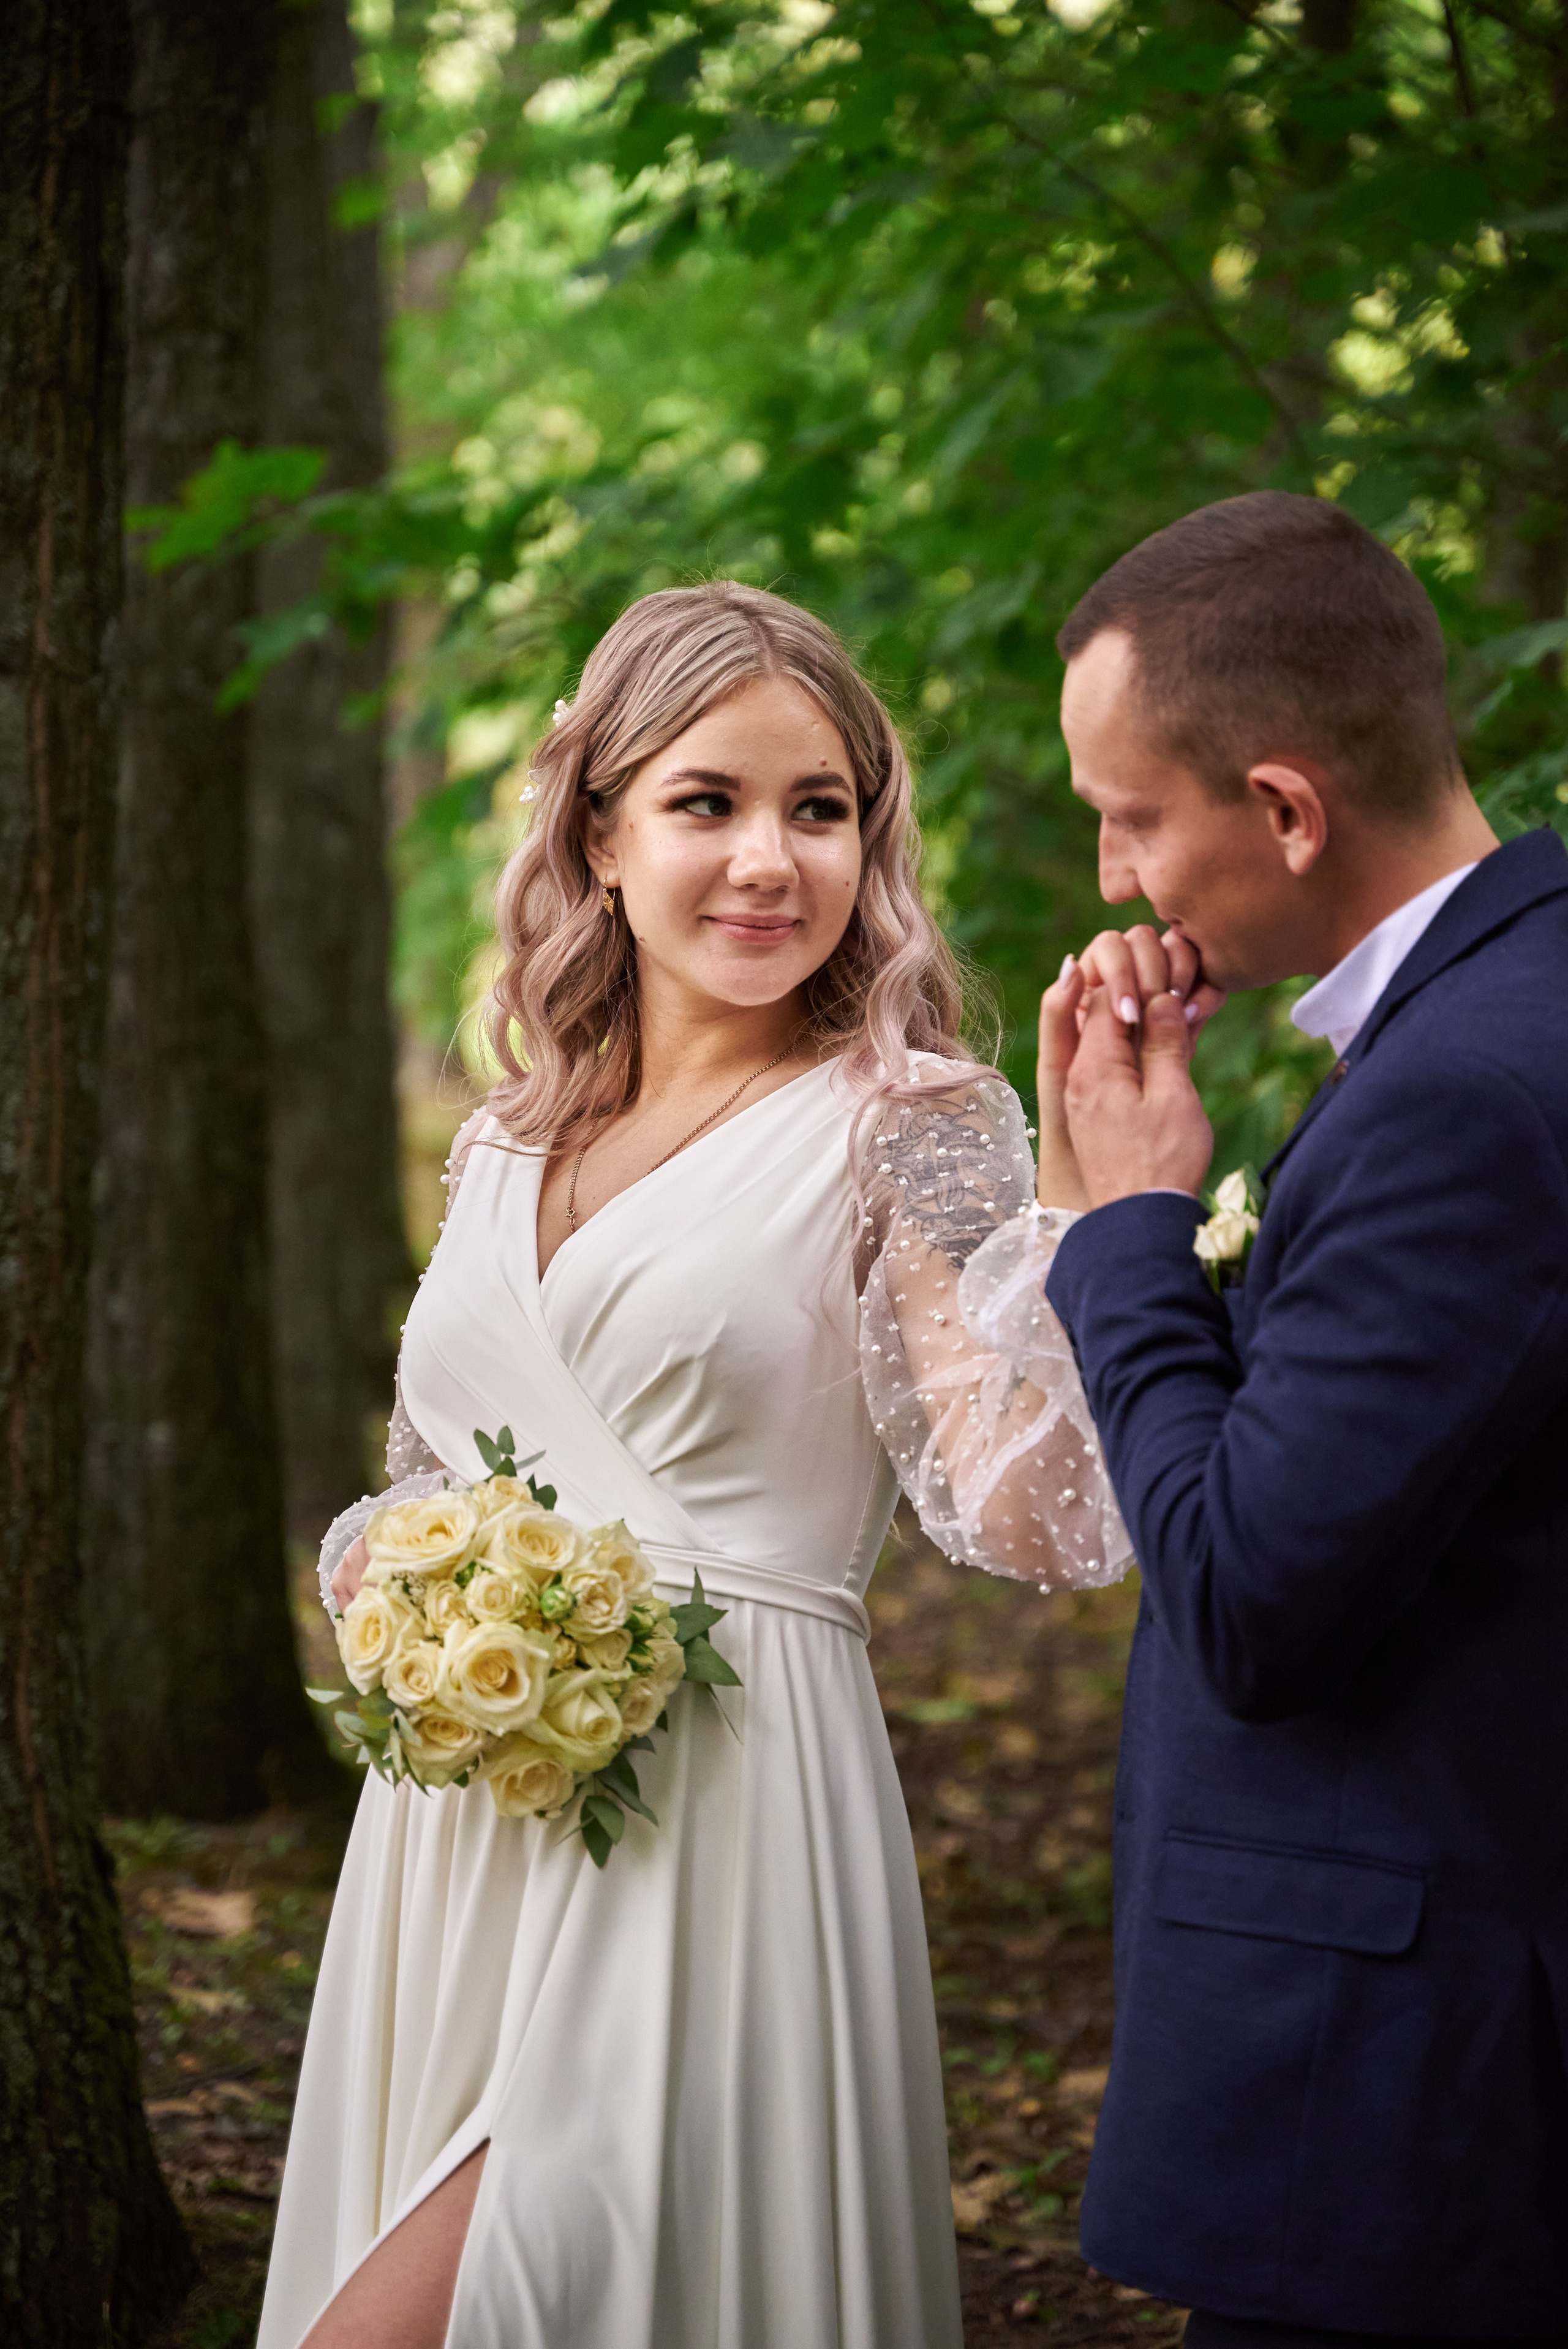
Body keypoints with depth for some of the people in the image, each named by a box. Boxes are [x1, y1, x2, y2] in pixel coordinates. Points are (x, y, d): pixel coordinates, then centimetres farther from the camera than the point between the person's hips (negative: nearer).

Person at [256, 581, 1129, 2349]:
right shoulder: (508, 1142, 12)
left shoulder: (904, 1124, -5)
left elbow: (1044, 1523, -18)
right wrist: (383, 1578, 1)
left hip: (708, 1857, -6)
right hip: (451, 1850, 6)